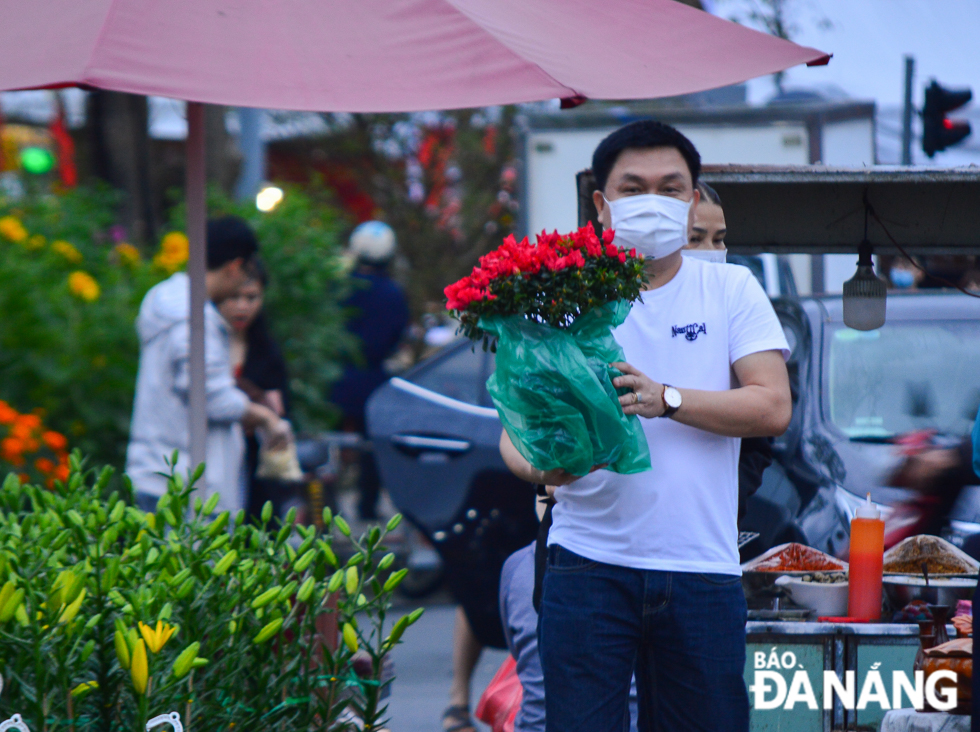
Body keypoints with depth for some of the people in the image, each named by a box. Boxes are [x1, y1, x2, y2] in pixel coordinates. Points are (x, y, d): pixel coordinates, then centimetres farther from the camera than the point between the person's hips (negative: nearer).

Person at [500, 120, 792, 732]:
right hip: (589, 563, -1)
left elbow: (773, 407, -3)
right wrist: (535, 464, -22)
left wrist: (667, 399, -18)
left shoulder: (730, 291, 9)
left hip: (702, 568, 1)